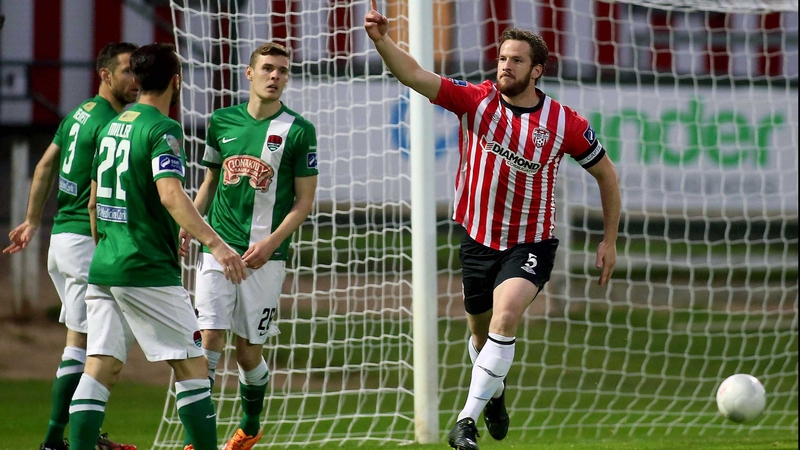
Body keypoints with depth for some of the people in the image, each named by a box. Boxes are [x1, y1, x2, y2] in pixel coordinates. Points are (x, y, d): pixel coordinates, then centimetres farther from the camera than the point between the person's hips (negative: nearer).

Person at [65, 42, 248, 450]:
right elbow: (170, 194, -25)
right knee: (192, 366, -1)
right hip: (149, 271, -8)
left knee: (100, 368, 3)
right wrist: (214, 242, -34)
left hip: (103, 267, 8)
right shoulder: (162, 130, -9)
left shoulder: (112, 126, 15)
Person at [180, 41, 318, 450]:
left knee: (248, 352, 4)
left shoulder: (297, 131, -2)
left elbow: (304, 201, -1)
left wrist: (270, 243, -12)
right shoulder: (222, 122, 9)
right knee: (209, 338, -9)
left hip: (264, 256, -2)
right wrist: (187, 228, 7)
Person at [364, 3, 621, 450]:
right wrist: (381, 40, -37)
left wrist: (610, 240, 4)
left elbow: (606, 173, 4)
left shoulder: (566, 124, -10)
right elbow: (415, 76, -20)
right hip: (478, 240, 3)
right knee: (481, 331, 18)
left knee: (506, 317, -27)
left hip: (530, 244, -3)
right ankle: (495, 389, 51)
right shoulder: (476, 100, -9)